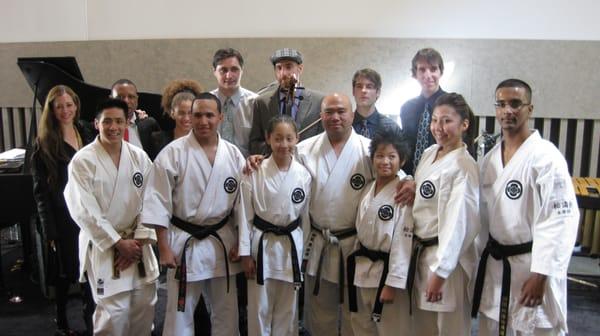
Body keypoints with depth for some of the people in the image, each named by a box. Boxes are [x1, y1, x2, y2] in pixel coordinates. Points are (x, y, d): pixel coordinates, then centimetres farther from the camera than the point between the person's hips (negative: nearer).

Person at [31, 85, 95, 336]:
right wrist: (51, 232, -9)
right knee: (64, 274, 9)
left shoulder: (87, 136, 8)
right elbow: (41, 192, -5)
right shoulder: (44, 145, -3)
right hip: (64, 219, -3)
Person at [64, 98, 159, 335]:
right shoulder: (83, 161, -10)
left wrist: (139, 240, -8)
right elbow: (84, 211, -13)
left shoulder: (139, 156, 2)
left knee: (144, 306, 11)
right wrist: (118, 243, -13)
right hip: (102, 245, -4)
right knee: (114, 314, -7)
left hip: (136, 244, 4)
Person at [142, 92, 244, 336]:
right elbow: (158, 203, -10)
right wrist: (164, 248, -11)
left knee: (227, 315, 16)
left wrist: (240, 243, 3)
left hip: (223, 242, 4)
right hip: (184, 243, -3)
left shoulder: (233, 155, 1)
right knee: (180, 314, 7)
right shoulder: (173, 153, -10)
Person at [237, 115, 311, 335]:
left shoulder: (303, 175, -4)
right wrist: (246, 253, -6)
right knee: (259, 309, 9)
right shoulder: (255, 172, -10)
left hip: (292, 246, 2)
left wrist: (306, 253, 7)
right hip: (262, 245, -2)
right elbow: (245, 215, -6)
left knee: (287, 309, 15)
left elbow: (306, 216, 4)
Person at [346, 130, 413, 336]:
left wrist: (392, 283, -19)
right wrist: (355, 264, 14)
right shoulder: (368, 190, 7)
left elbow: (403, 242, -18)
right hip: (363, 270, 7)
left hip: (388, 271, -7)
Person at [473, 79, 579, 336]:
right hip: (495, 264, 6)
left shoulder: (546, 157, -14)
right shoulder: (489, 160, 7)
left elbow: (561, 219, -18)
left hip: (532, 266, -6)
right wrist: (481, 258, 13)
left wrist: (540, 274, -19)